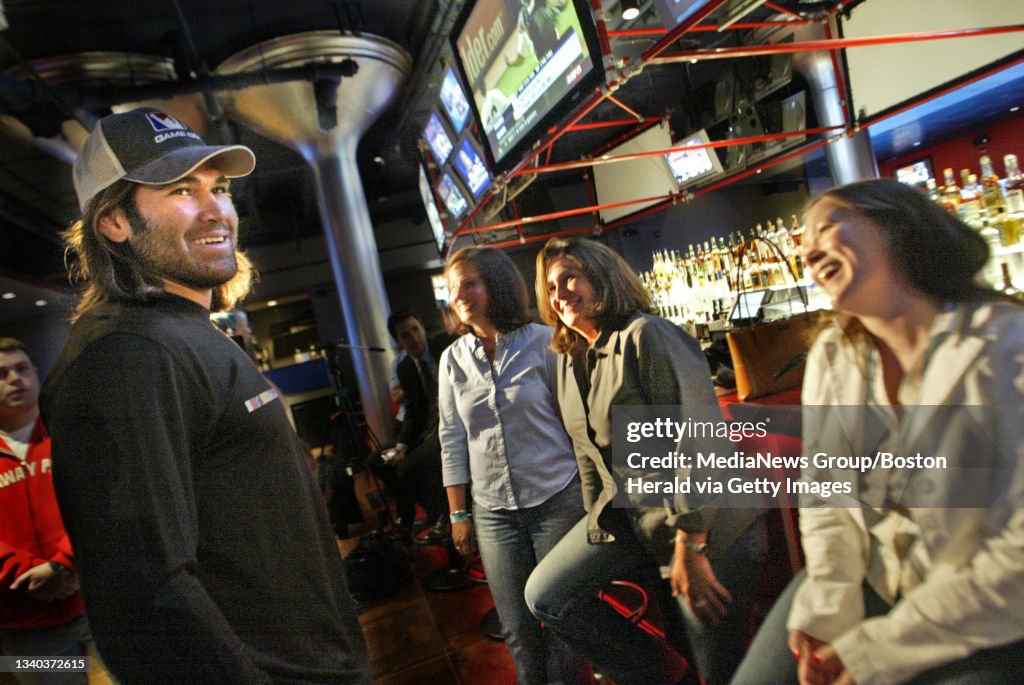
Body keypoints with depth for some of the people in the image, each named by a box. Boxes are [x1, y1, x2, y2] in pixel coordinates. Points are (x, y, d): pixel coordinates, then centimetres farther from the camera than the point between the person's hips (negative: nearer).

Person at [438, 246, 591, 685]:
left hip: (557, 500, -2)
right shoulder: (453, 359, 3)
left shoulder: (543, 342, -5)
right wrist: (458, 514, 6)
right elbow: (451, 440, 6)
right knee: (518, 631, 12)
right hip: (494, 512, 3)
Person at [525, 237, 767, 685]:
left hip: (706, 525, -7)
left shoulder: (648, 336, -17)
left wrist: (689, 545, -21)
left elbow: (699, 440, -22)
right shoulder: (569, 361, 8)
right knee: (545, 597, 3)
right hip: (628, 518, 8)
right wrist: (597, 527, 15)